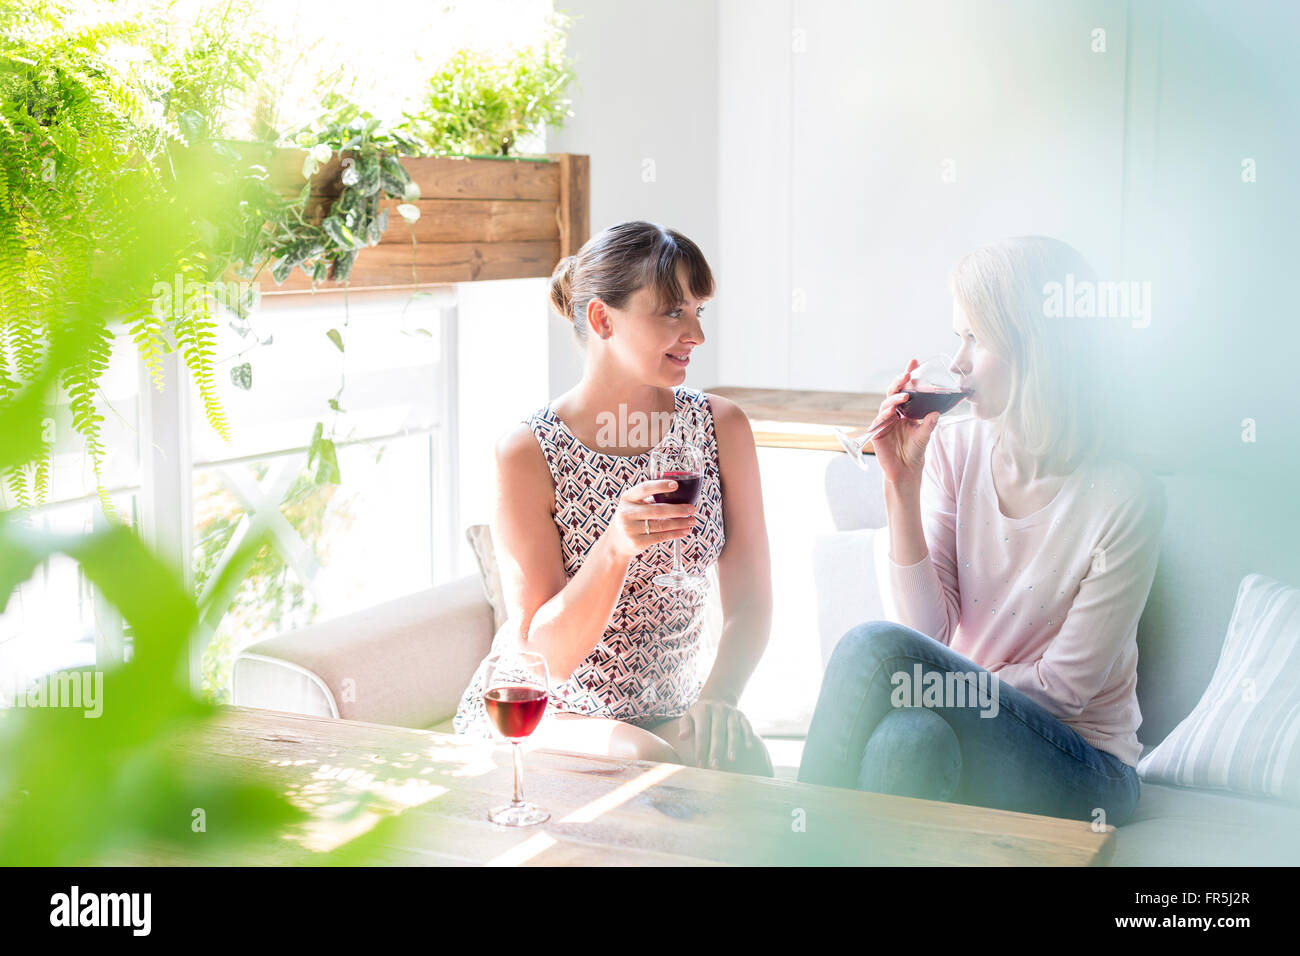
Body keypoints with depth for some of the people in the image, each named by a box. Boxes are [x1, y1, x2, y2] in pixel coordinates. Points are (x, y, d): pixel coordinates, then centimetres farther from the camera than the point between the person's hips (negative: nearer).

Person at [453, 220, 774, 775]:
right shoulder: (528, 454, -14)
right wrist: (616, 548, -33)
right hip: (533, 722, -4)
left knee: (744, 759, -27)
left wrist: (716, 700, -20)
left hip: (664, 715, 4)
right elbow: (545, 655, -16)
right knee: (643, 758, -34)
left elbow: (750, 603, 0)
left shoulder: (720, 428, -2)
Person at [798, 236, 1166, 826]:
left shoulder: (1124, 498, -16)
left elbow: (1064, 688, -10)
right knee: (911, 738, -34)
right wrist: (902, 485, -13)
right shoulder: (952, 448, 0)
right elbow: (930, 627, -6)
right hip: (964, 729, 4)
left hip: (1083, 772, -4)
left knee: (874, 648, -28)